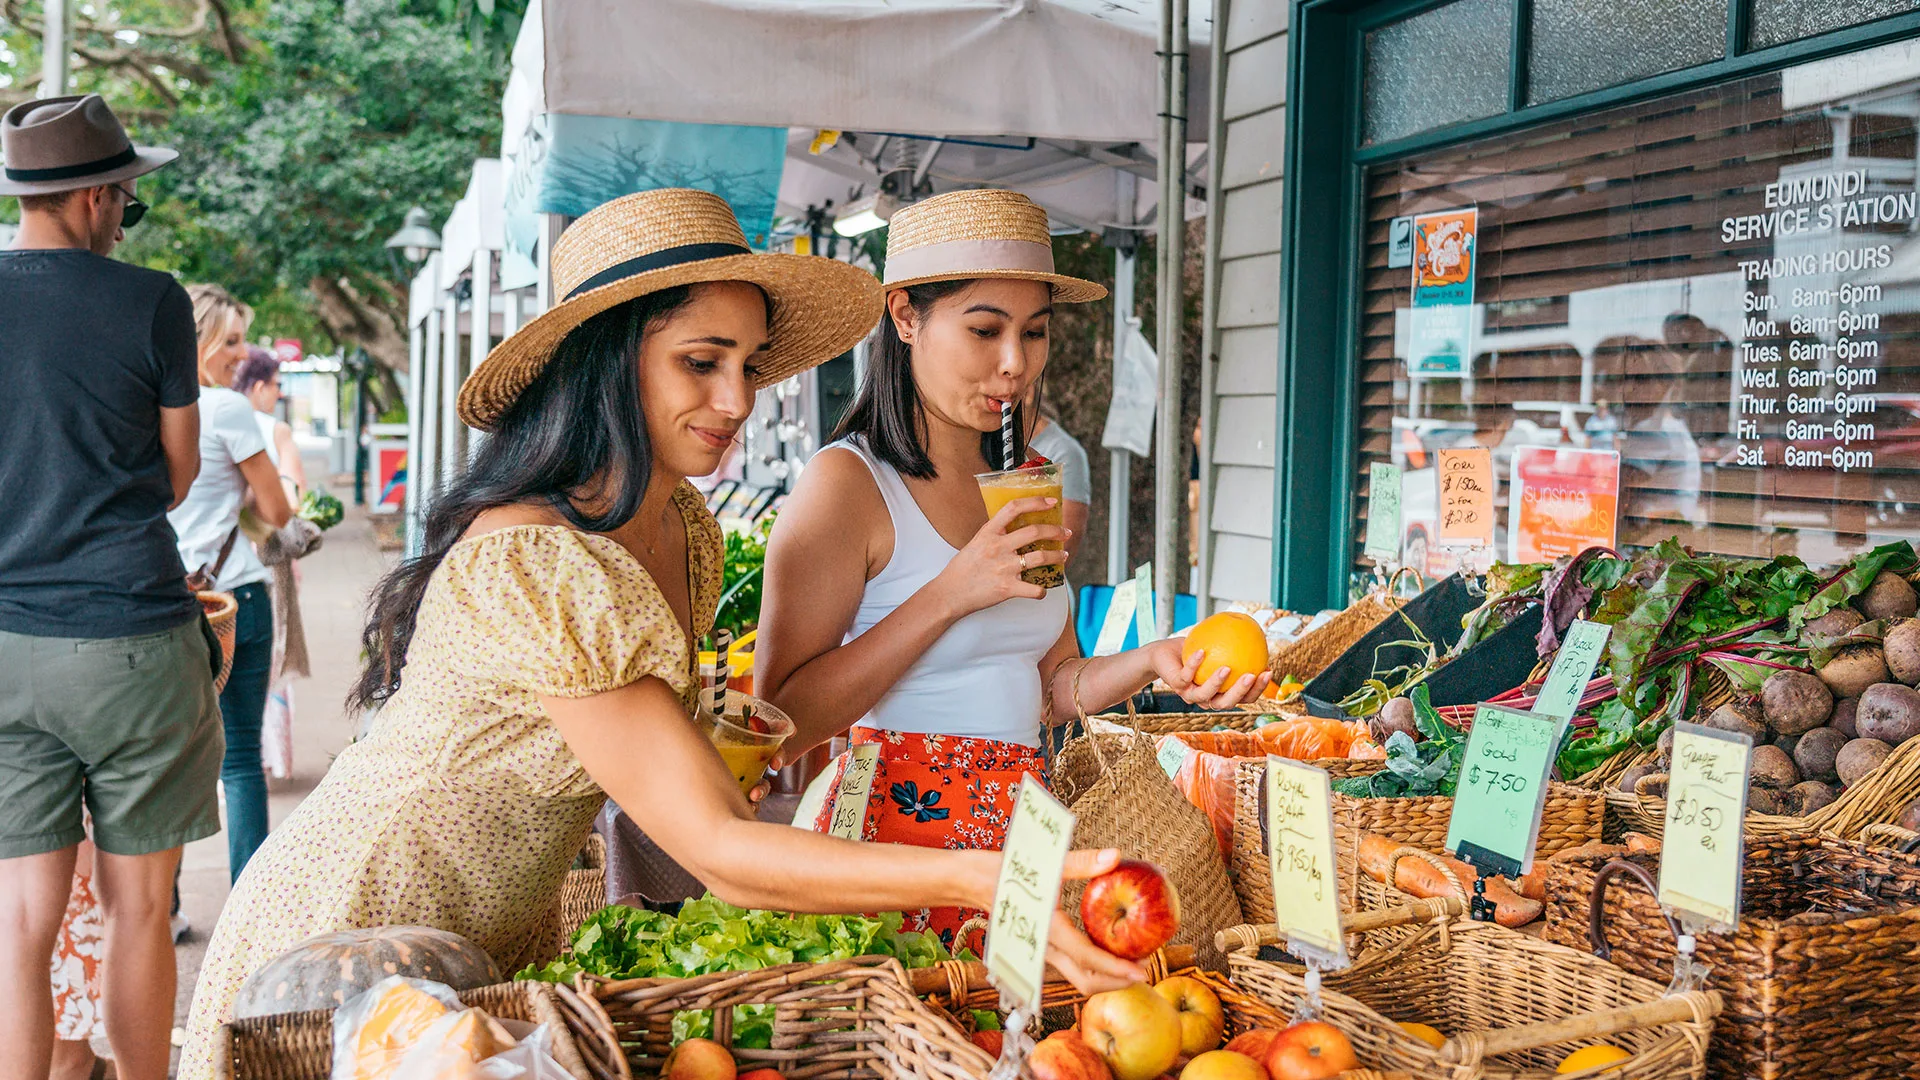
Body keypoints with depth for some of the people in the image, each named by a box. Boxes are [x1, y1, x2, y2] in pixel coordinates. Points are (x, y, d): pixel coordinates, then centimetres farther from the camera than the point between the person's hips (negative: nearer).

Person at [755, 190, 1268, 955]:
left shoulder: (1024, 487, 12)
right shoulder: (847, 482, -10)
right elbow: (780, 725, -17)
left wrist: (1148, 663, -4)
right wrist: (948, 596, -20)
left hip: (1025, 829, 6)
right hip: (898, 835, -6)